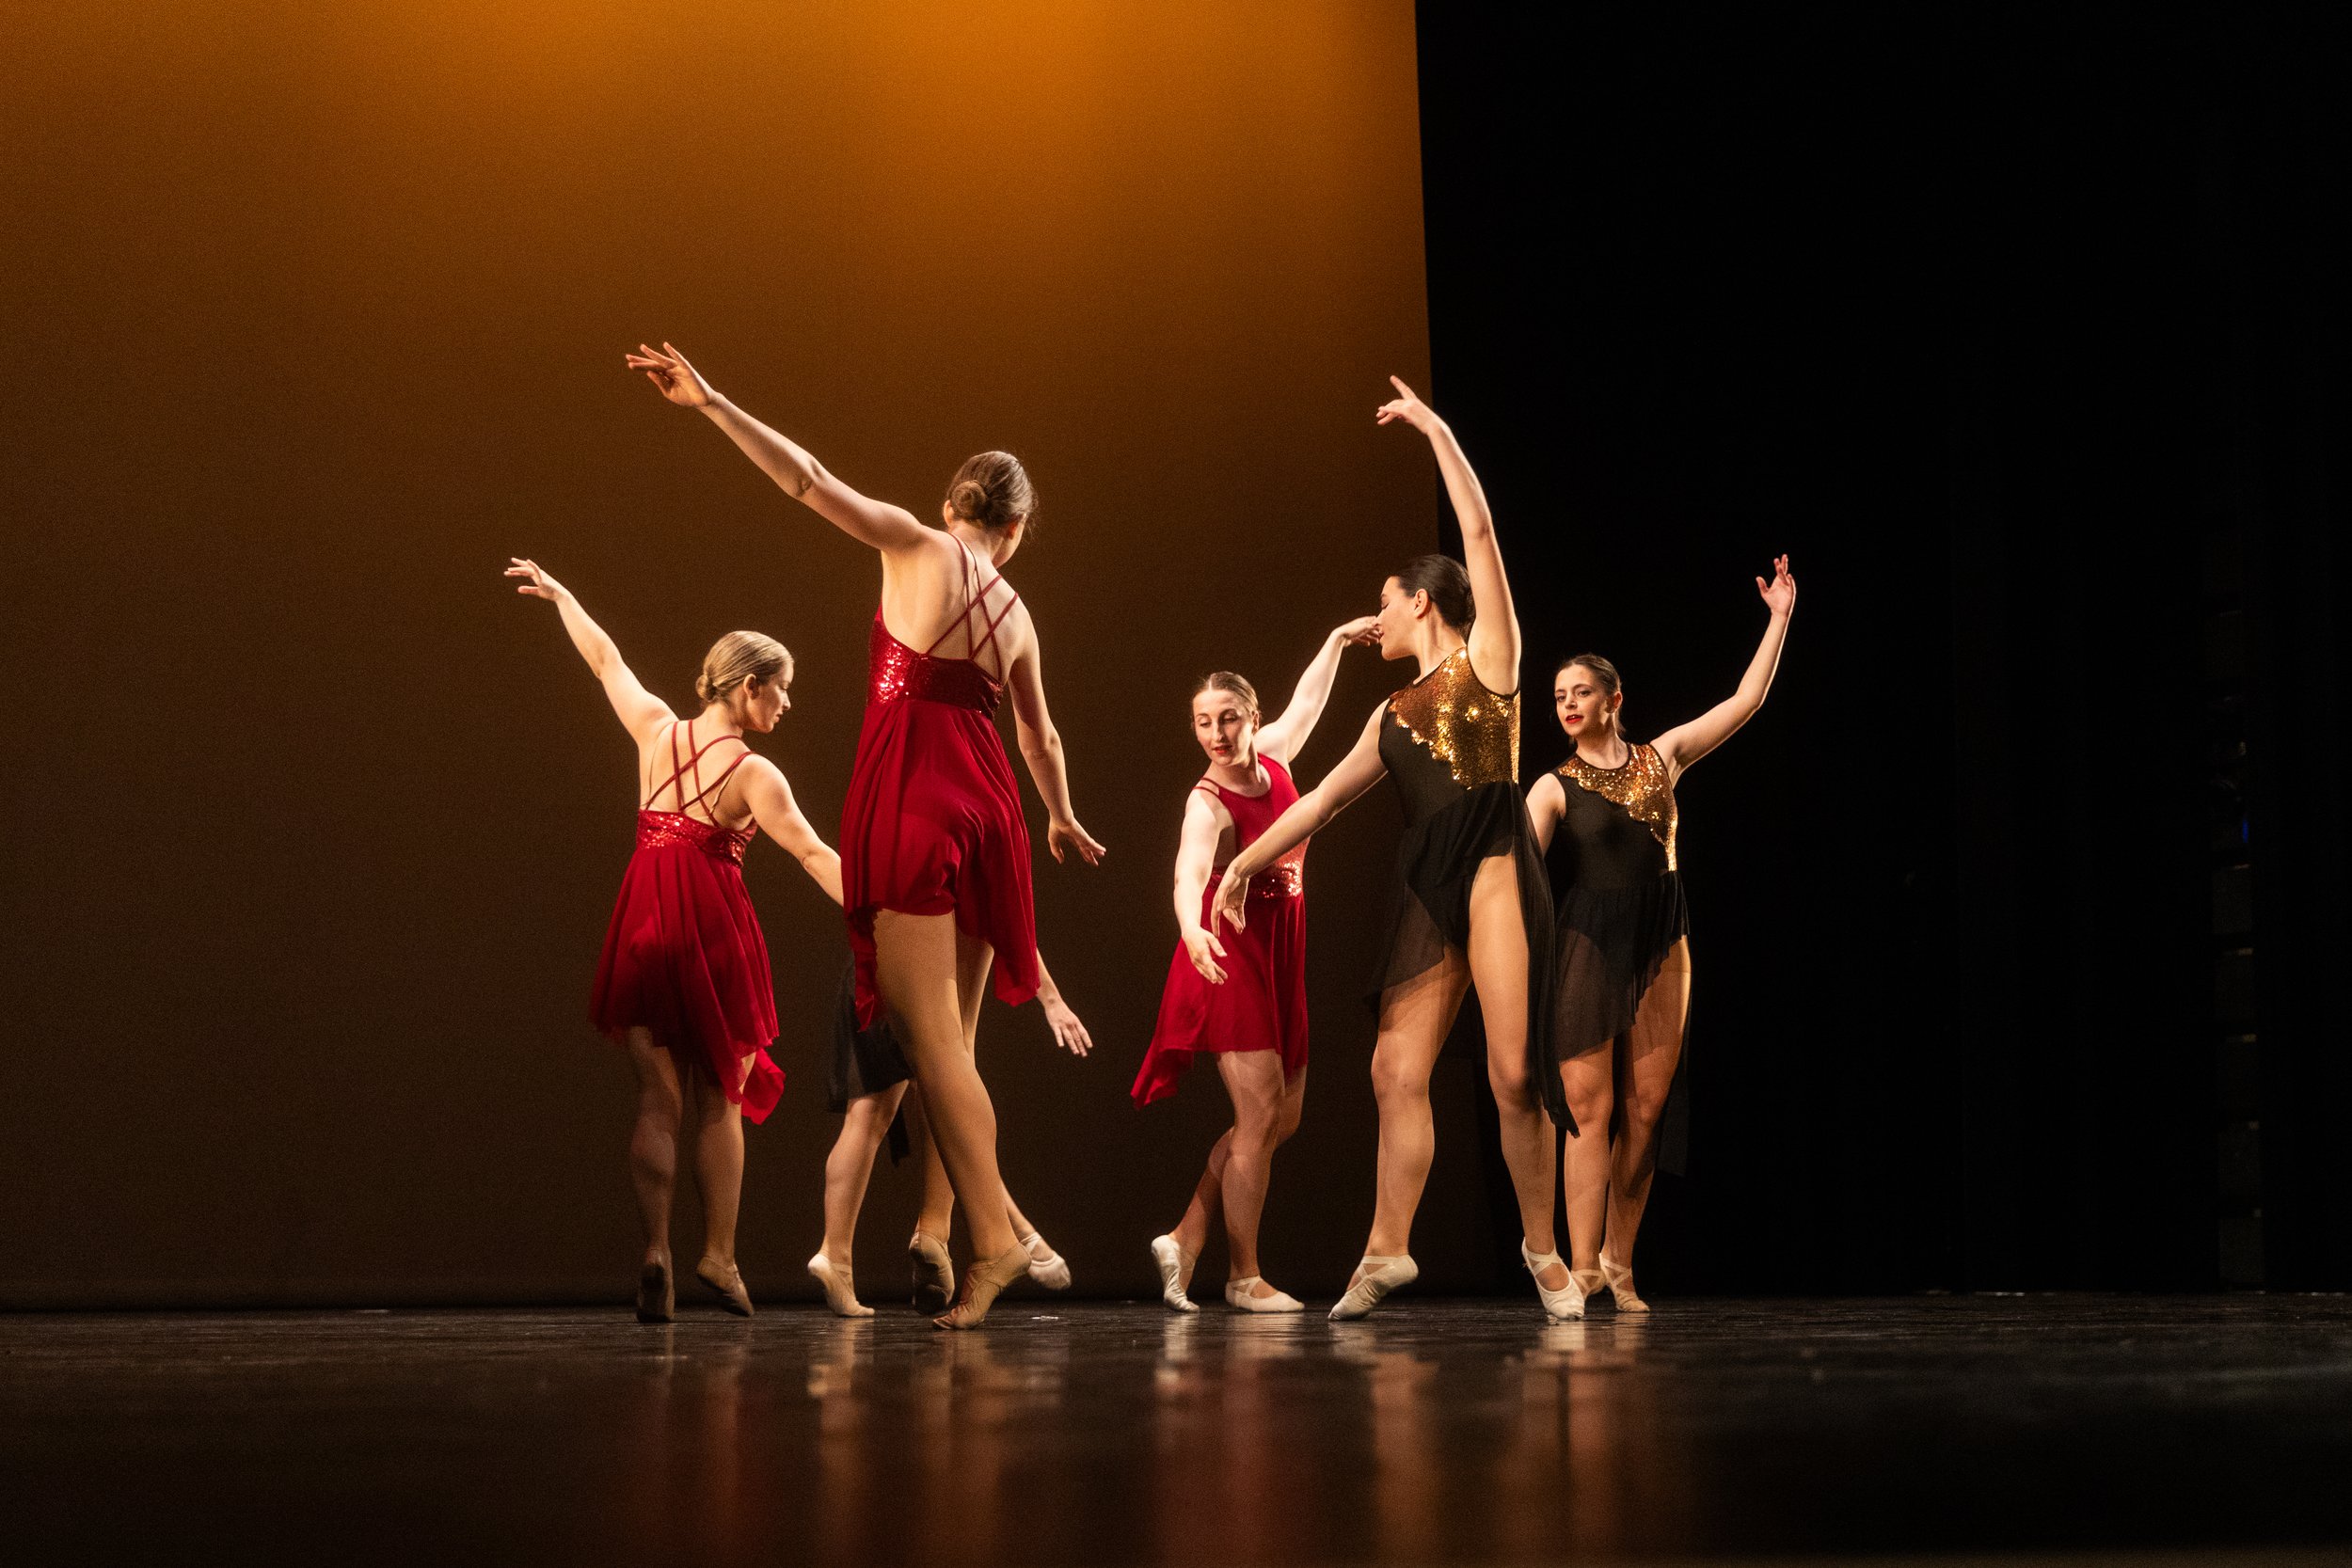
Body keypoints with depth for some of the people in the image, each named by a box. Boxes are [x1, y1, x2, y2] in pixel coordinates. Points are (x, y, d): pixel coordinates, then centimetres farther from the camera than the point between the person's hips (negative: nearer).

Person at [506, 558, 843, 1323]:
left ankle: (655, 1251, -9)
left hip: (643, 929, 4)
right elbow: (813, 855, -17)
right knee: (719, 1099, 11)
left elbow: (607, 660, 17)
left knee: (657, 1098, 5)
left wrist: (561, 595, 33)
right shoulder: (752, 773, -10)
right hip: (714, 931, -4)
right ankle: (718, 1254, 13)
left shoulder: (657, 730, 3)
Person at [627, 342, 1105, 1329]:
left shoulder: (918, 546, 0)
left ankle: (994, 1236, -10)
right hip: (986, 805, 6)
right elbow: (1039, 733, 28)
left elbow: (809, 479, -8)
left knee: (928, 1032, -6)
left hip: (912, 798, -6)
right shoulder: (1015, 611, 15)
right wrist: (1061, 819, 45)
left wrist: (710, 402, -6)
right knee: (949, 1038, 11)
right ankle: (989, 1224, 8)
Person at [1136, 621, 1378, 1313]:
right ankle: (1243, 1277, -1)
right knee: (1259, 1115, -9)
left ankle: (1186, 1240, 15)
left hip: (1279, 962, 8)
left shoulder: (1271, 760, 5)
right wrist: (1191, 927, -55)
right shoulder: (1208, 802, -16)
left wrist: (1337, 641, 34)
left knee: (1284, 1115, 10)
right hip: (1230, 961, -8)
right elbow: (1189, 869, -36)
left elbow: (1306, 704, 26)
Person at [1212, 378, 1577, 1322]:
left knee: (1512, 1073, -10)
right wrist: (1249, 859, 26)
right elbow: (1327, 795, 28)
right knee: (1397, 1068, -2)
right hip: (1425, 886, 6)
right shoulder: (1394, 715, 22)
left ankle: (1542, 1247, 2)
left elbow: (1479, 534, 0)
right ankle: (1388, 1250, 1)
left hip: (1495, 868, -6)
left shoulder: (1487, 659, 6)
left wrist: (1436, 429, 3)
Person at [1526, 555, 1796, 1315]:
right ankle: (1582, 1267, -5)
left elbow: (1745, 701, 12)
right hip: (1586, 947, -3)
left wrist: (1778, 619, 12)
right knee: (1590, 1110, -6)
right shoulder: (1554, 788, 0)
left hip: (1659, 946, 3)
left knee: (1645, 1110, 2)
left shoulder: (1661, 757, 9)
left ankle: (1619, 1262, 10)